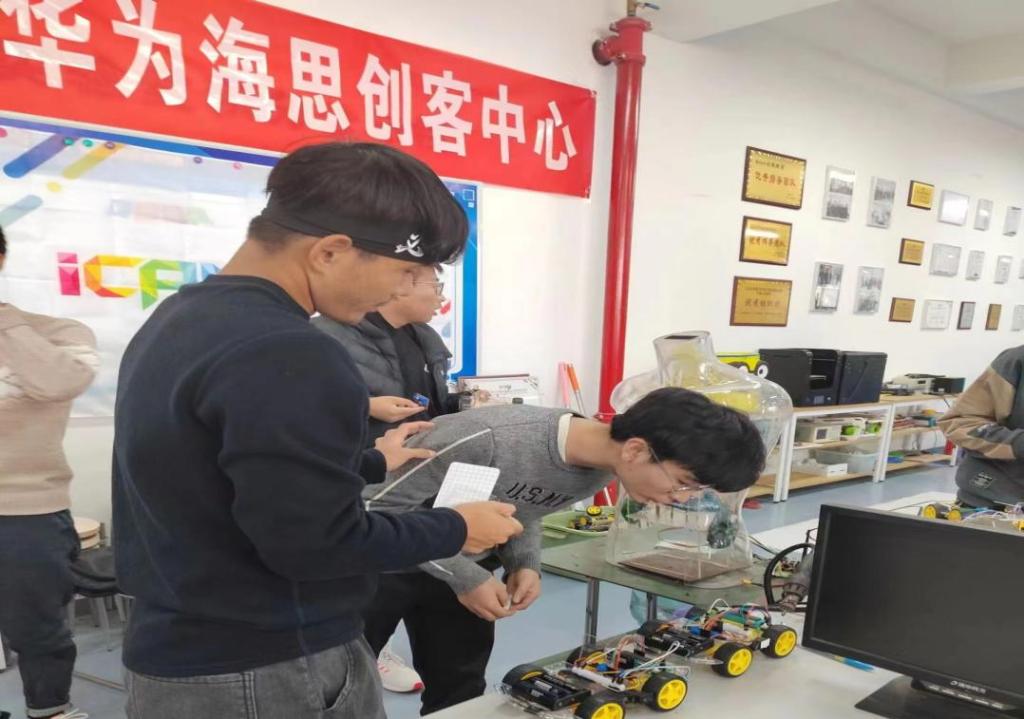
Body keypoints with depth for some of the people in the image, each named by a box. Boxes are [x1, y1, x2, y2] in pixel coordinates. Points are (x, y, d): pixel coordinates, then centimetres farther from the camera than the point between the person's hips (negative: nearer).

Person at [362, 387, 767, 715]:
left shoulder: (600, 468, -14)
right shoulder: (487, 440, -39)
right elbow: (376, 507, -26)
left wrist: (525, 564, -13)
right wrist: (463, 577, -28)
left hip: (460, 566, 6)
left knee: (460, 694, 13)